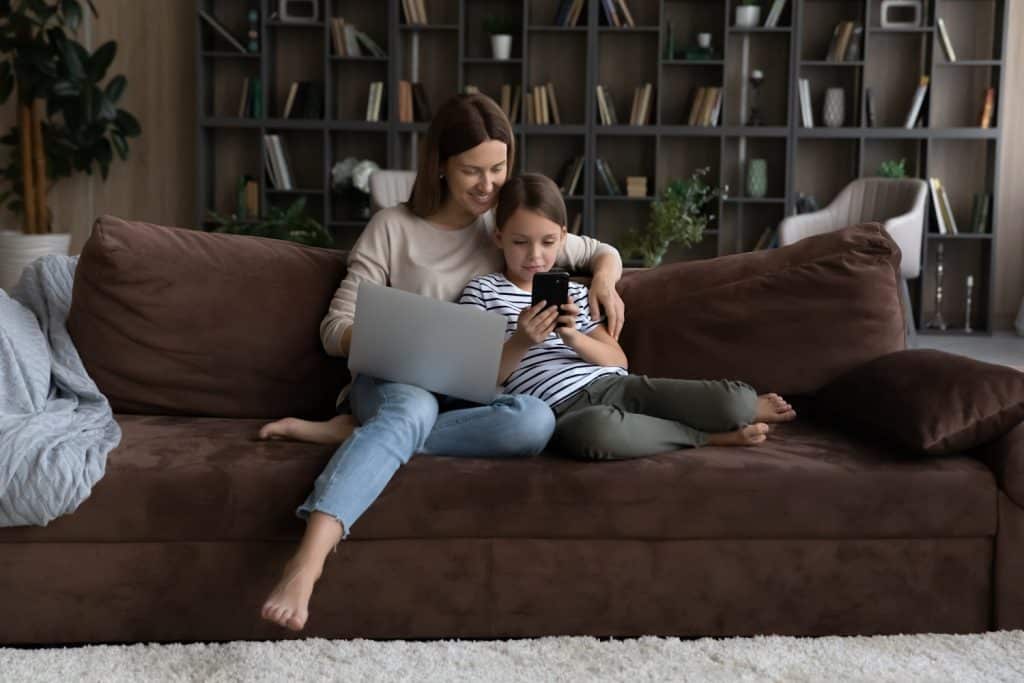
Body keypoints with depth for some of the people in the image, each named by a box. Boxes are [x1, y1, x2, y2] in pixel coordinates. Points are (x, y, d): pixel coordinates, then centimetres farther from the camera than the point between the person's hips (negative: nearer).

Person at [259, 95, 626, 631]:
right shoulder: (392, 227, 5)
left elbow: (601, 252, 27)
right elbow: (335, 329, 2)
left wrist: (604, 281, 2)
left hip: (473, 397, 3)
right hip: (397, 380, -3)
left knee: (536, 420, -34)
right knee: (410, 412, -41)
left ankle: (351, 434, -27)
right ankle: (306, 564, -58)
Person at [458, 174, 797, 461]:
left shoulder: (572, 292, 19)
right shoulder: (481, 290, 8)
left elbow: (619, 360, 11)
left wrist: (572, 336, -8)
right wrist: (521, 341, -15)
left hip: (614, 384, 4)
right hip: (564, 411, -4)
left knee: (736, 401, -19)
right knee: (596, 430, -44)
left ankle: (749, 408, 20)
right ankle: (713, 435, -18)